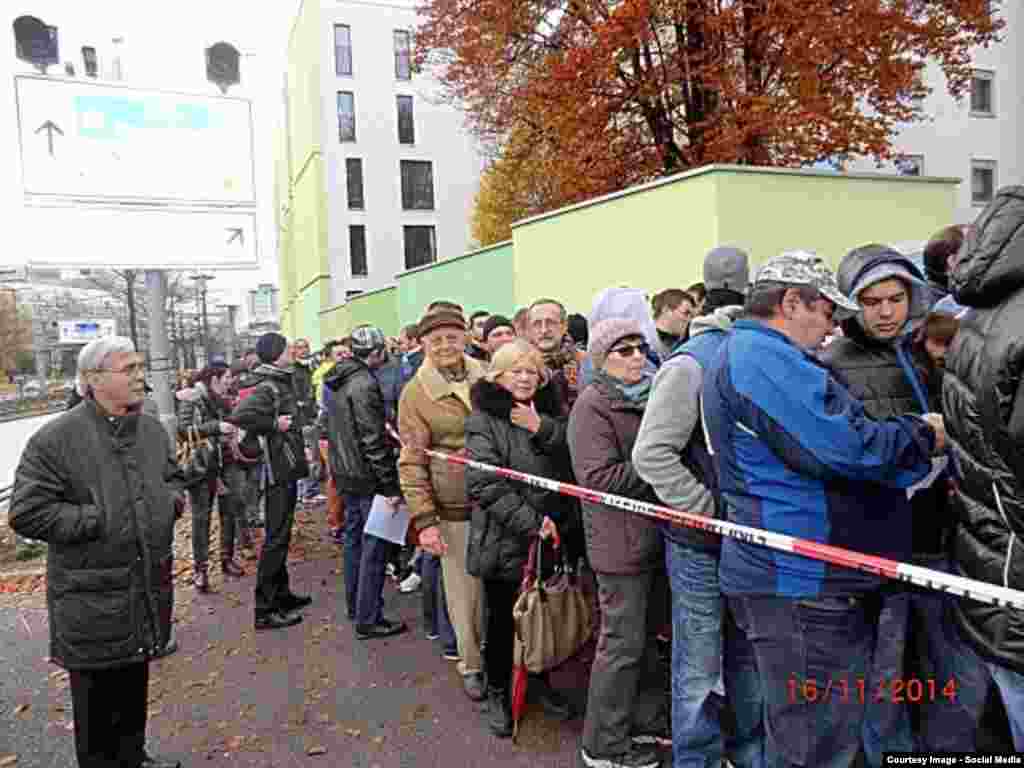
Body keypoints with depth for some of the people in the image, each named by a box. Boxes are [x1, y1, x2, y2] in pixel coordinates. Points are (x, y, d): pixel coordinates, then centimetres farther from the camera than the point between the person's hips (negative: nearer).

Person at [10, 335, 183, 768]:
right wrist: (99, 521, -20)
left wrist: (168, 502, 2)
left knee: (135, 687, 23)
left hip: (148, 588, 6)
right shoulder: (56, 439, -16)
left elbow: (173, 477, 22)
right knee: (98, 699, 10)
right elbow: (28, 513, -17)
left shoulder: (151, 430, 5)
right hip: (93, 600, -6)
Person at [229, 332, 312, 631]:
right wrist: (274, 425, -22)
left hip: (286, 470, 10)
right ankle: (264, 610, 4)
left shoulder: (281, 384, 13)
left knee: (281, 536, 18)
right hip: (277, 472, -10)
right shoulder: (268, 388, -18)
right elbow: (239, 416, -33)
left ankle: (281, 594, 31)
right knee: (276, 539, -4)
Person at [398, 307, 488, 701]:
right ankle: (472, 664, 28)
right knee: (465, 588, 6)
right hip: (455, 509, -3)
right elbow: (411, 462, -6)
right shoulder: (415, 393, -5)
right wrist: (424, 519, -12)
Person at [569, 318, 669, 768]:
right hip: (621, 540, -8)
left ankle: (638, 717, 35)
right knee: (623, 641, 1)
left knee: (647, 633, 18)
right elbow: (600, 477, -21)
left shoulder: (651, 397, 14)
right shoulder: (593, 405, -12)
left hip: (654, 534, 8)